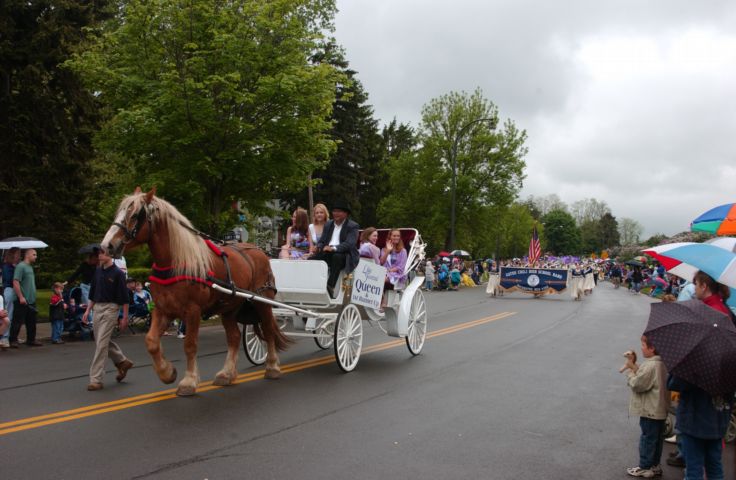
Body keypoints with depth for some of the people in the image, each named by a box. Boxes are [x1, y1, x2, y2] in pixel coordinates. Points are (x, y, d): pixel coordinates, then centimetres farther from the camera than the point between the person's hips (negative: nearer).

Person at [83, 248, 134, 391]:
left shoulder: (117, 273, -11)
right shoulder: (98, 271, 8)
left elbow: (124, 297, -10)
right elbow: (93, 293, 17)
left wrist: (125, 317, -11)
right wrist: (88, 310, 11)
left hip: (110, 309, -7)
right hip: (97, 308, 7)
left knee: (101, 343, -9)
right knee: (102, 341, 16)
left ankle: (96, 379, -4)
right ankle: (122, 362, 35)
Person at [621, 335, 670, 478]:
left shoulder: (650, 366, -26)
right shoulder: (660, 363, 6)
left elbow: (636, 384, -22)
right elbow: (644, 377, 8)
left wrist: (629, 369, -10)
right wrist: (633, 365, 0)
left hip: (650, 411, -9)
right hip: (660, 410, 9)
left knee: (647, 438, 3)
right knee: (657, 438, 18)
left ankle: (645, 468, 14)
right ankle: (655, 465, 30)